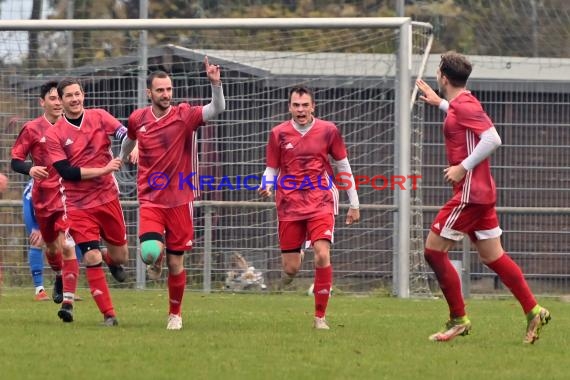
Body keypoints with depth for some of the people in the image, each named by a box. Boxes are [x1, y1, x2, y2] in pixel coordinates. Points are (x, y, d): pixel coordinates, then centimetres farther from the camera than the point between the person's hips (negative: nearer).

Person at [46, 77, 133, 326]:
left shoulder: (99, 117, 1)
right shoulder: (54, 135, -6)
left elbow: (126, 134, -10)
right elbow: (66, 172, -13)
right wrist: (103, 170, -19)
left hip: (108, 198, 2)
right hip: (78, 205, -2)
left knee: (120, 256, 9)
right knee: (91, 259, -12)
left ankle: (111, 260, 48)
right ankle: (109, 315, -3)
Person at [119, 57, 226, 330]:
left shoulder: (184, 115, -7)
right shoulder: (138, 119, 0)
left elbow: (217, 109, -23)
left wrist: (215, 84, -39)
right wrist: (119, 160, 38)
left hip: (179, 200, -1)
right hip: (150, 200, 1)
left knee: (175, 264, 5)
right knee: (150, 252, -23)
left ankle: (175, 313, 26)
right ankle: (156, 263, 15)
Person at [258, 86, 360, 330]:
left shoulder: (328, 131, 2)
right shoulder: (279, 134, 3)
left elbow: (344, 167, 11)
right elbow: (271, 169, 10)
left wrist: (354, 204, 14)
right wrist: (266, 186, -14)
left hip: (321, 203, -1)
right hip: (289, 206, 1)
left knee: (322, 255, -20)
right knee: (291, 269, -1)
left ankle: (320, 317, -10)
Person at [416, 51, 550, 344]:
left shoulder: (463, 105, -14)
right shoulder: (461, 103, 15)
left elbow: (492, 138, -25)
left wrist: (463, 167, -22)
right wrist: (439, 102, 44)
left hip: (470, 193, -10)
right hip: (480, 192, 10)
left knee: (434, 250, -5)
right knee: (492, 256, 10)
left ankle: (458, 320, -3)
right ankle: (533, 311, 6)